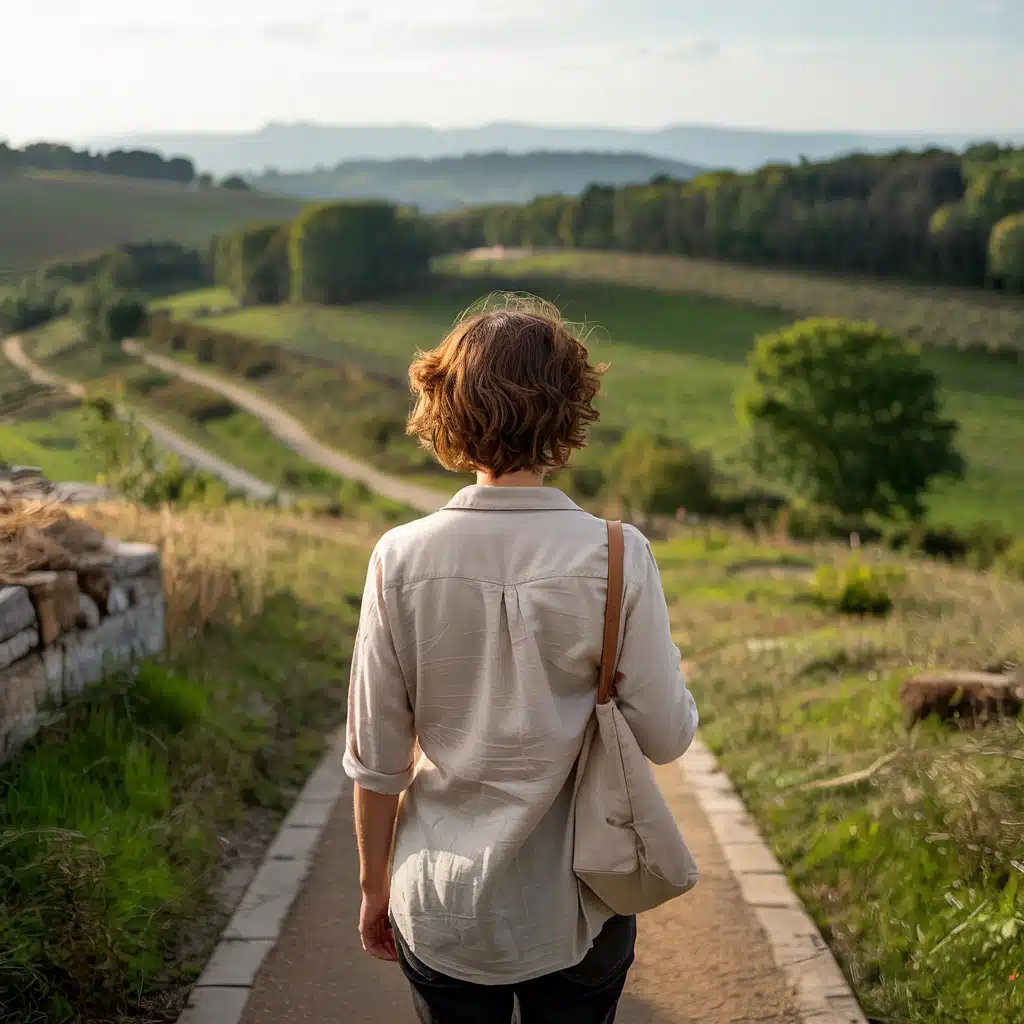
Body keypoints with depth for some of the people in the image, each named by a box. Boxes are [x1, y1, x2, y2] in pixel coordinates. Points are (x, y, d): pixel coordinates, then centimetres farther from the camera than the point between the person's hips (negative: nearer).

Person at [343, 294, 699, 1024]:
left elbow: (375, 757, -6)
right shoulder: (615, 558, -15)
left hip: (443, 911, 1)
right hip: (574, 909, 0)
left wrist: (376, 884, 8)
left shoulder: (403, 559, -12)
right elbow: (667, 736, -10)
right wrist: (667, 659, 11)